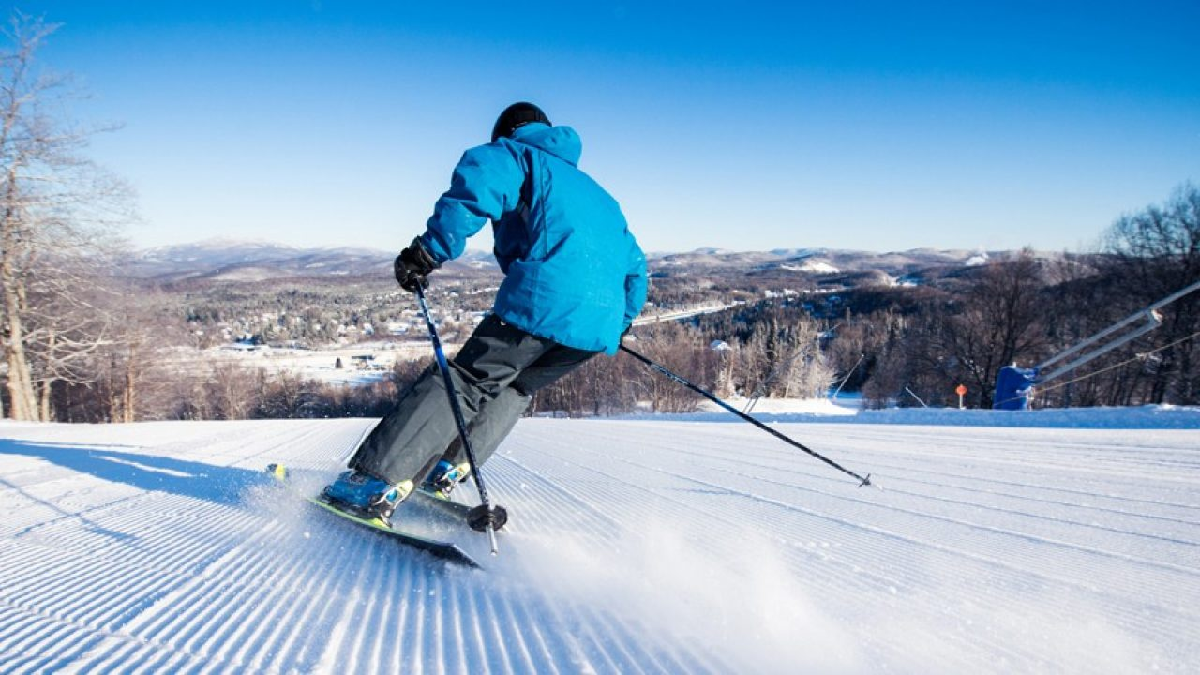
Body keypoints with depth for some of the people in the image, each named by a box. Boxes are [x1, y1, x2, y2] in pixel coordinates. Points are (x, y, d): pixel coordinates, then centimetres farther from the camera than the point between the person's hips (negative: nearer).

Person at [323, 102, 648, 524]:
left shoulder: (517, 154, 16)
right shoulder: (597, 193, 38)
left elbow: (480, 177, -10)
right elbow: (634, 264, 39)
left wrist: (429, 251, -12)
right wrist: (620, 323, 46)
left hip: (544, 302, -7)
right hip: (601, 324, 7)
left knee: (467, 380, -3)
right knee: (516, 386, 24)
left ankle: (377, 483, -11)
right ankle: (449, 467, 14)